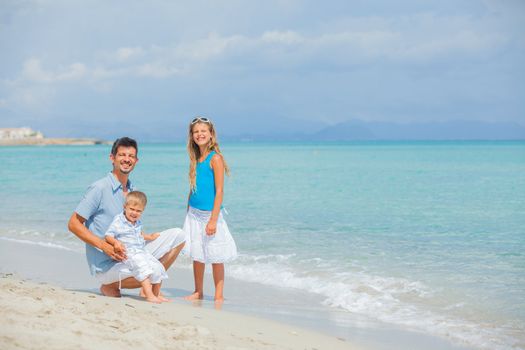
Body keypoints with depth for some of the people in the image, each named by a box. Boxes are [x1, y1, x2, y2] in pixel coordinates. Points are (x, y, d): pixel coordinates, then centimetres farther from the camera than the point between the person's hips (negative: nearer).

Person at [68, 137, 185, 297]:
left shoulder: (132, 191, 13)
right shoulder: (100, 188, -10)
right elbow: (73, 224, -12)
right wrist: (105, 246, -21)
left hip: (130, 257, 7)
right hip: (106, 265, -7)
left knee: (177, 235, 1)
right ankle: (110, 286, -4)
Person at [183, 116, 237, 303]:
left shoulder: (215, 158, -11)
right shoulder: (195, 159, 10)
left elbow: (219, 191, -15)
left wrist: (213, 219, -19)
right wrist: (188, 214, 16)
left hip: (210, 213, -7)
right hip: (194, 213, 7)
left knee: (215, 256, 0)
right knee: (197, 255, 12)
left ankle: (219, 296, 7)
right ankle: (198, 292, 23)